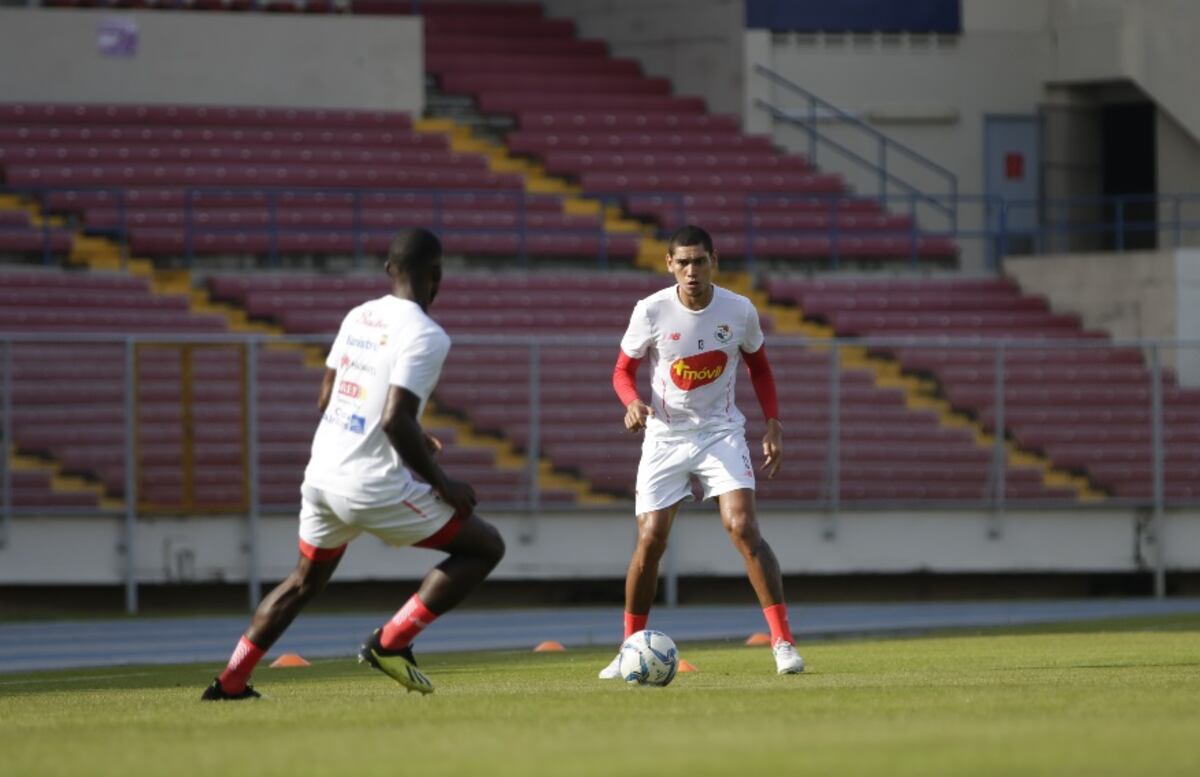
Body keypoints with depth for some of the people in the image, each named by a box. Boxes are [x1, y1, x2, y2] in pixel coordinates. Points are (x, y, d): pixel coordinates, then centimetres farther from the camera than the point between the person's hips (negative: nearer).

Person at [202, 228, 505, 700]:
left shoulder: (358, 317, 10)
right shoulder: (425, 336, -13)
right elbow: (396, 421, -22)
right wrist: (442, 484, -11)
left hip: (322, 473, 8)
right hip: (372, 486, -8)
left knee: (306, 580, 28)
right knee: (485, 547, 4)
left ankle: (230, 681, 26)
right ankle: (391, 642, -2)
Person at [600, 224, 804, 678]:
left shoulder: (739, 312, -7)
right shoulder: (651, 311, -11)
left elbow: (759, 368, 11)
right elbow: (623, 371, 0)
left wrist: (773, 426, 3)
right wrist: (632, 403, -21)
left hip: (721, 433, 0)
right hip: (665, 437, 0)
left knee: (743, 528, -17)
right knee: (650, 542, -3)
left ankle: (783, 642, -16)